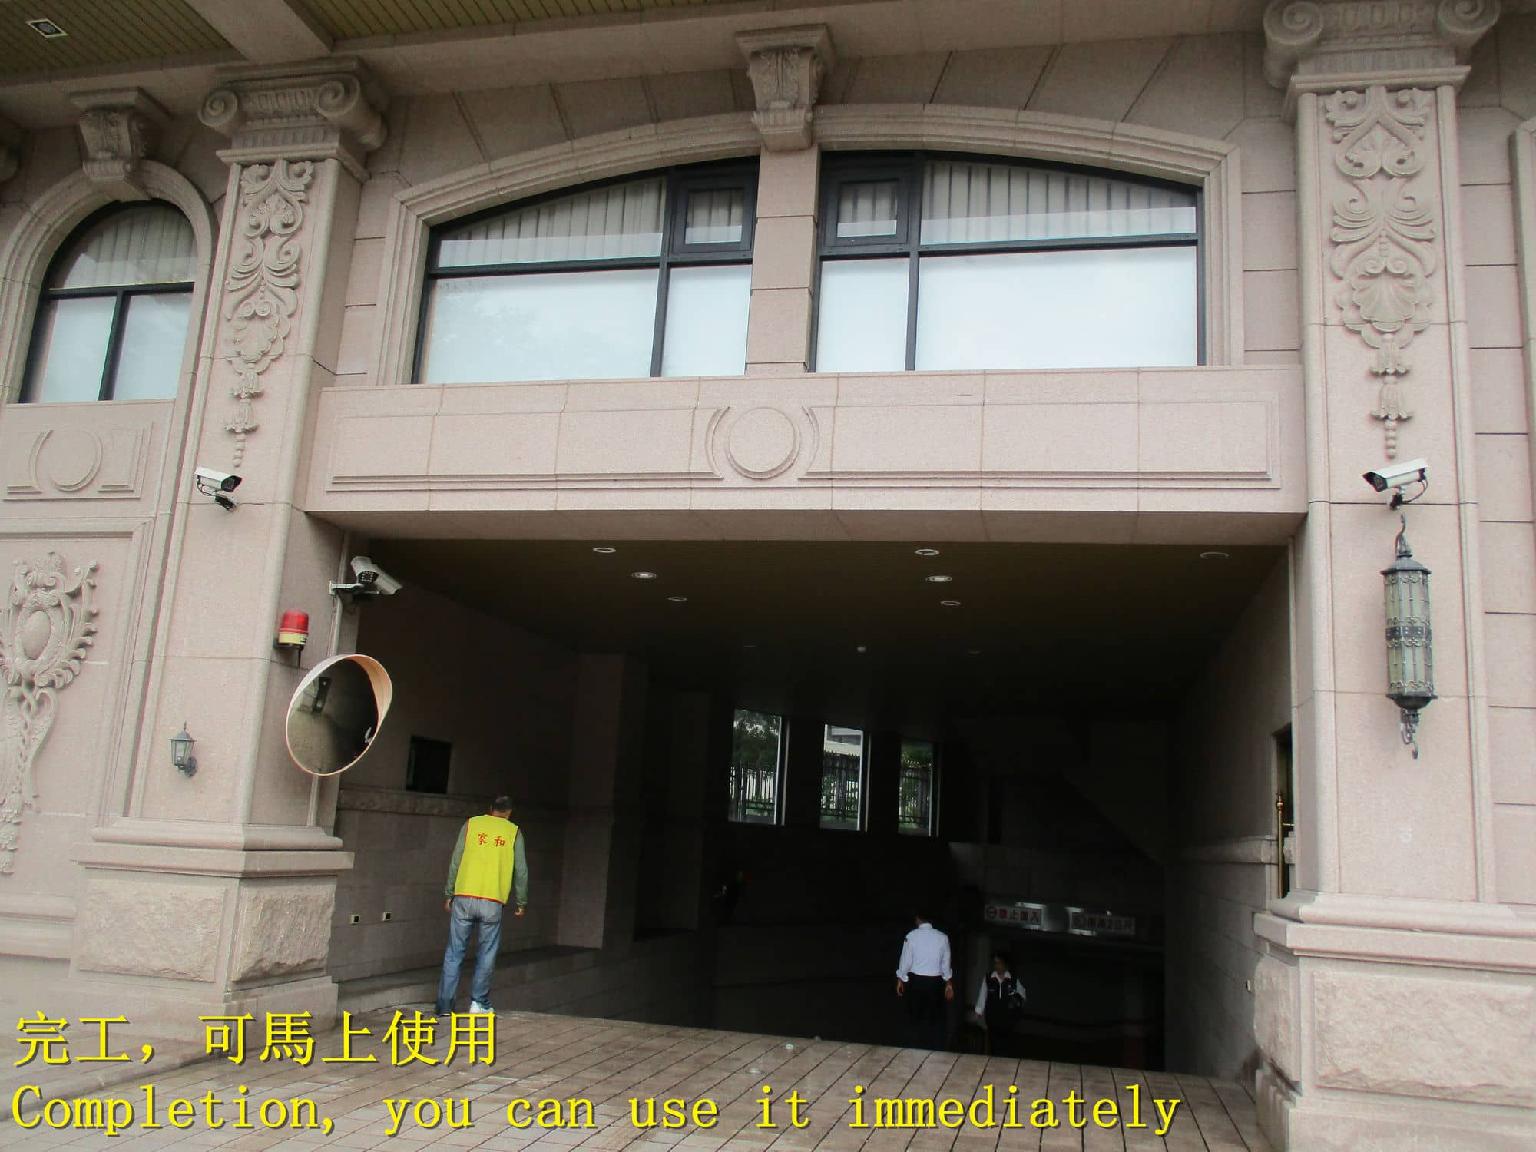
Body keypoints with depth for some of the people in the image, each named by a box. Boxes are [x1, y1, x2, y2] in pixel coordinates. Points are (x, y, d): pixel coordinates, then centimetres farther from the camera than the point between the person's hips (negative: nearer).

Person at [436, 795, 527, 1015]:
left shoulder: (471, 824, 9)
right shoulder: (514, 832, 8)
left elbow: (455, 861, 5)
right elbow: (521, 871, 7)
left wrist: (449, 894, 11)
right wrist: (522, 902, 16)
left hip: (464, 898, 1)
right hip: (493, 902, -1)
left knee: (454, 953, 6)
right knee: (487, 955, 10)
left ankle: (444, 1005, 7)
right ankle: (479, 1002, 9)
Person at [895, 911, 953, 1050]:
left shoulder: (911, 936, -9)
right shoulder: (942, 937, -3)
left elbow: (906, 960, -3)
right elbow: (946, 963, 5)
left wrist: (900, 980, 12)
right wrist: (949, 983, 18)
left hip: (916, 981, -1)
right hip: (936, 982, 1)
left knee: (917, 1019, 11)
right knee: (936, 1020, 9)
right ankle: (937, 1052, 9)